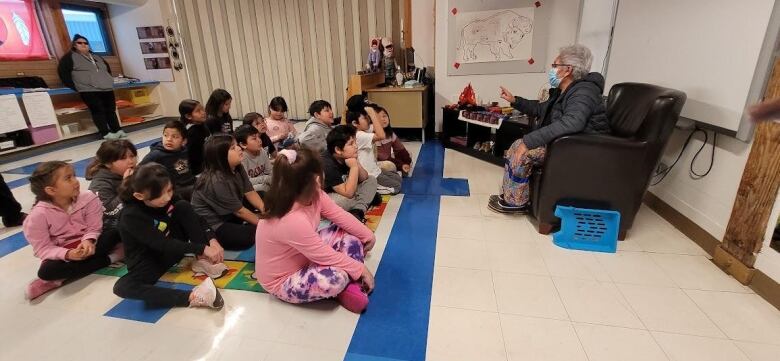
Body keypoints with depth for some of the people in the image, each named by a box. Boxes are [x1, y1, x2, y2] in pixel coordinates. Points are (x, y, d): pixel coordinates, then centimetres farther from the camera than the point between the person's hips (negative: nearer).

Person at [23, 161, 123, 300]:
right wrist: (68, 254, -33)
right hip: (62, 253, 0)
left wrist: (88, 241, -34)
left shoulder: (89, 198, -14)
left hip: (86, 244, 1)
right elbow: (42, 248, -15)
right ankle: (109, 258, -20)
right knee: (46, 271, -33)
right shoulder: (38, 215, -16)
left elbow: (94, 228, -11)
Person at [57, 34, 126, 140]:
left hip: (107, 89, 6)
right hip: (89, 90, -6)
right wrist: (73, 86, -7)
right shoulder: (70, 57, 7)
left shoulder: (97, 57, 25)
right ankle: (106, 133, -10)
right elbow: (63, 71, 0)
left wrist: (108, 81, 21)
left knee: (111, 110, 4)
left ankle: (117, 130, 9)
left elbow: (108, 69, 34)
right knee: (98, 111, -11)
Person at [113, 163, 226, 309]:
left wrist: (212, 240, -23)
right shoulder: (131, 217, -27)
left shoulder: (167, 198, -12)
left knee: (183, 207, -16)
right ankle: (192, 297, -49)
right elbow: (162, 244, -31)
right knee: (122, 287, -35)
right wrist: (203, 248, -34)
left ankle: (202, 261, -16)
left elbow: (196, 219, -6)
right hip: (149, 261, -4)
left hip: (173, 249, 4)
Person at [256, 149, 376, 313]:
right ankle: (348, 284, 2)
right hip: (283, 281, -9)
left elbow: (340, 215, -3)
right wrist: (360, 269, -19)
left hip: (306, 257, 9)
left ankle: (351, 284, -6)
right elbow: (327, 255, -30)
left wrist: (367, 235, -3)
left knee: (350, 233, -2)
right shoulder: (291, 221, -39)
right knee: (337, 277, -35)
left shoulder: (312, 195, -14)